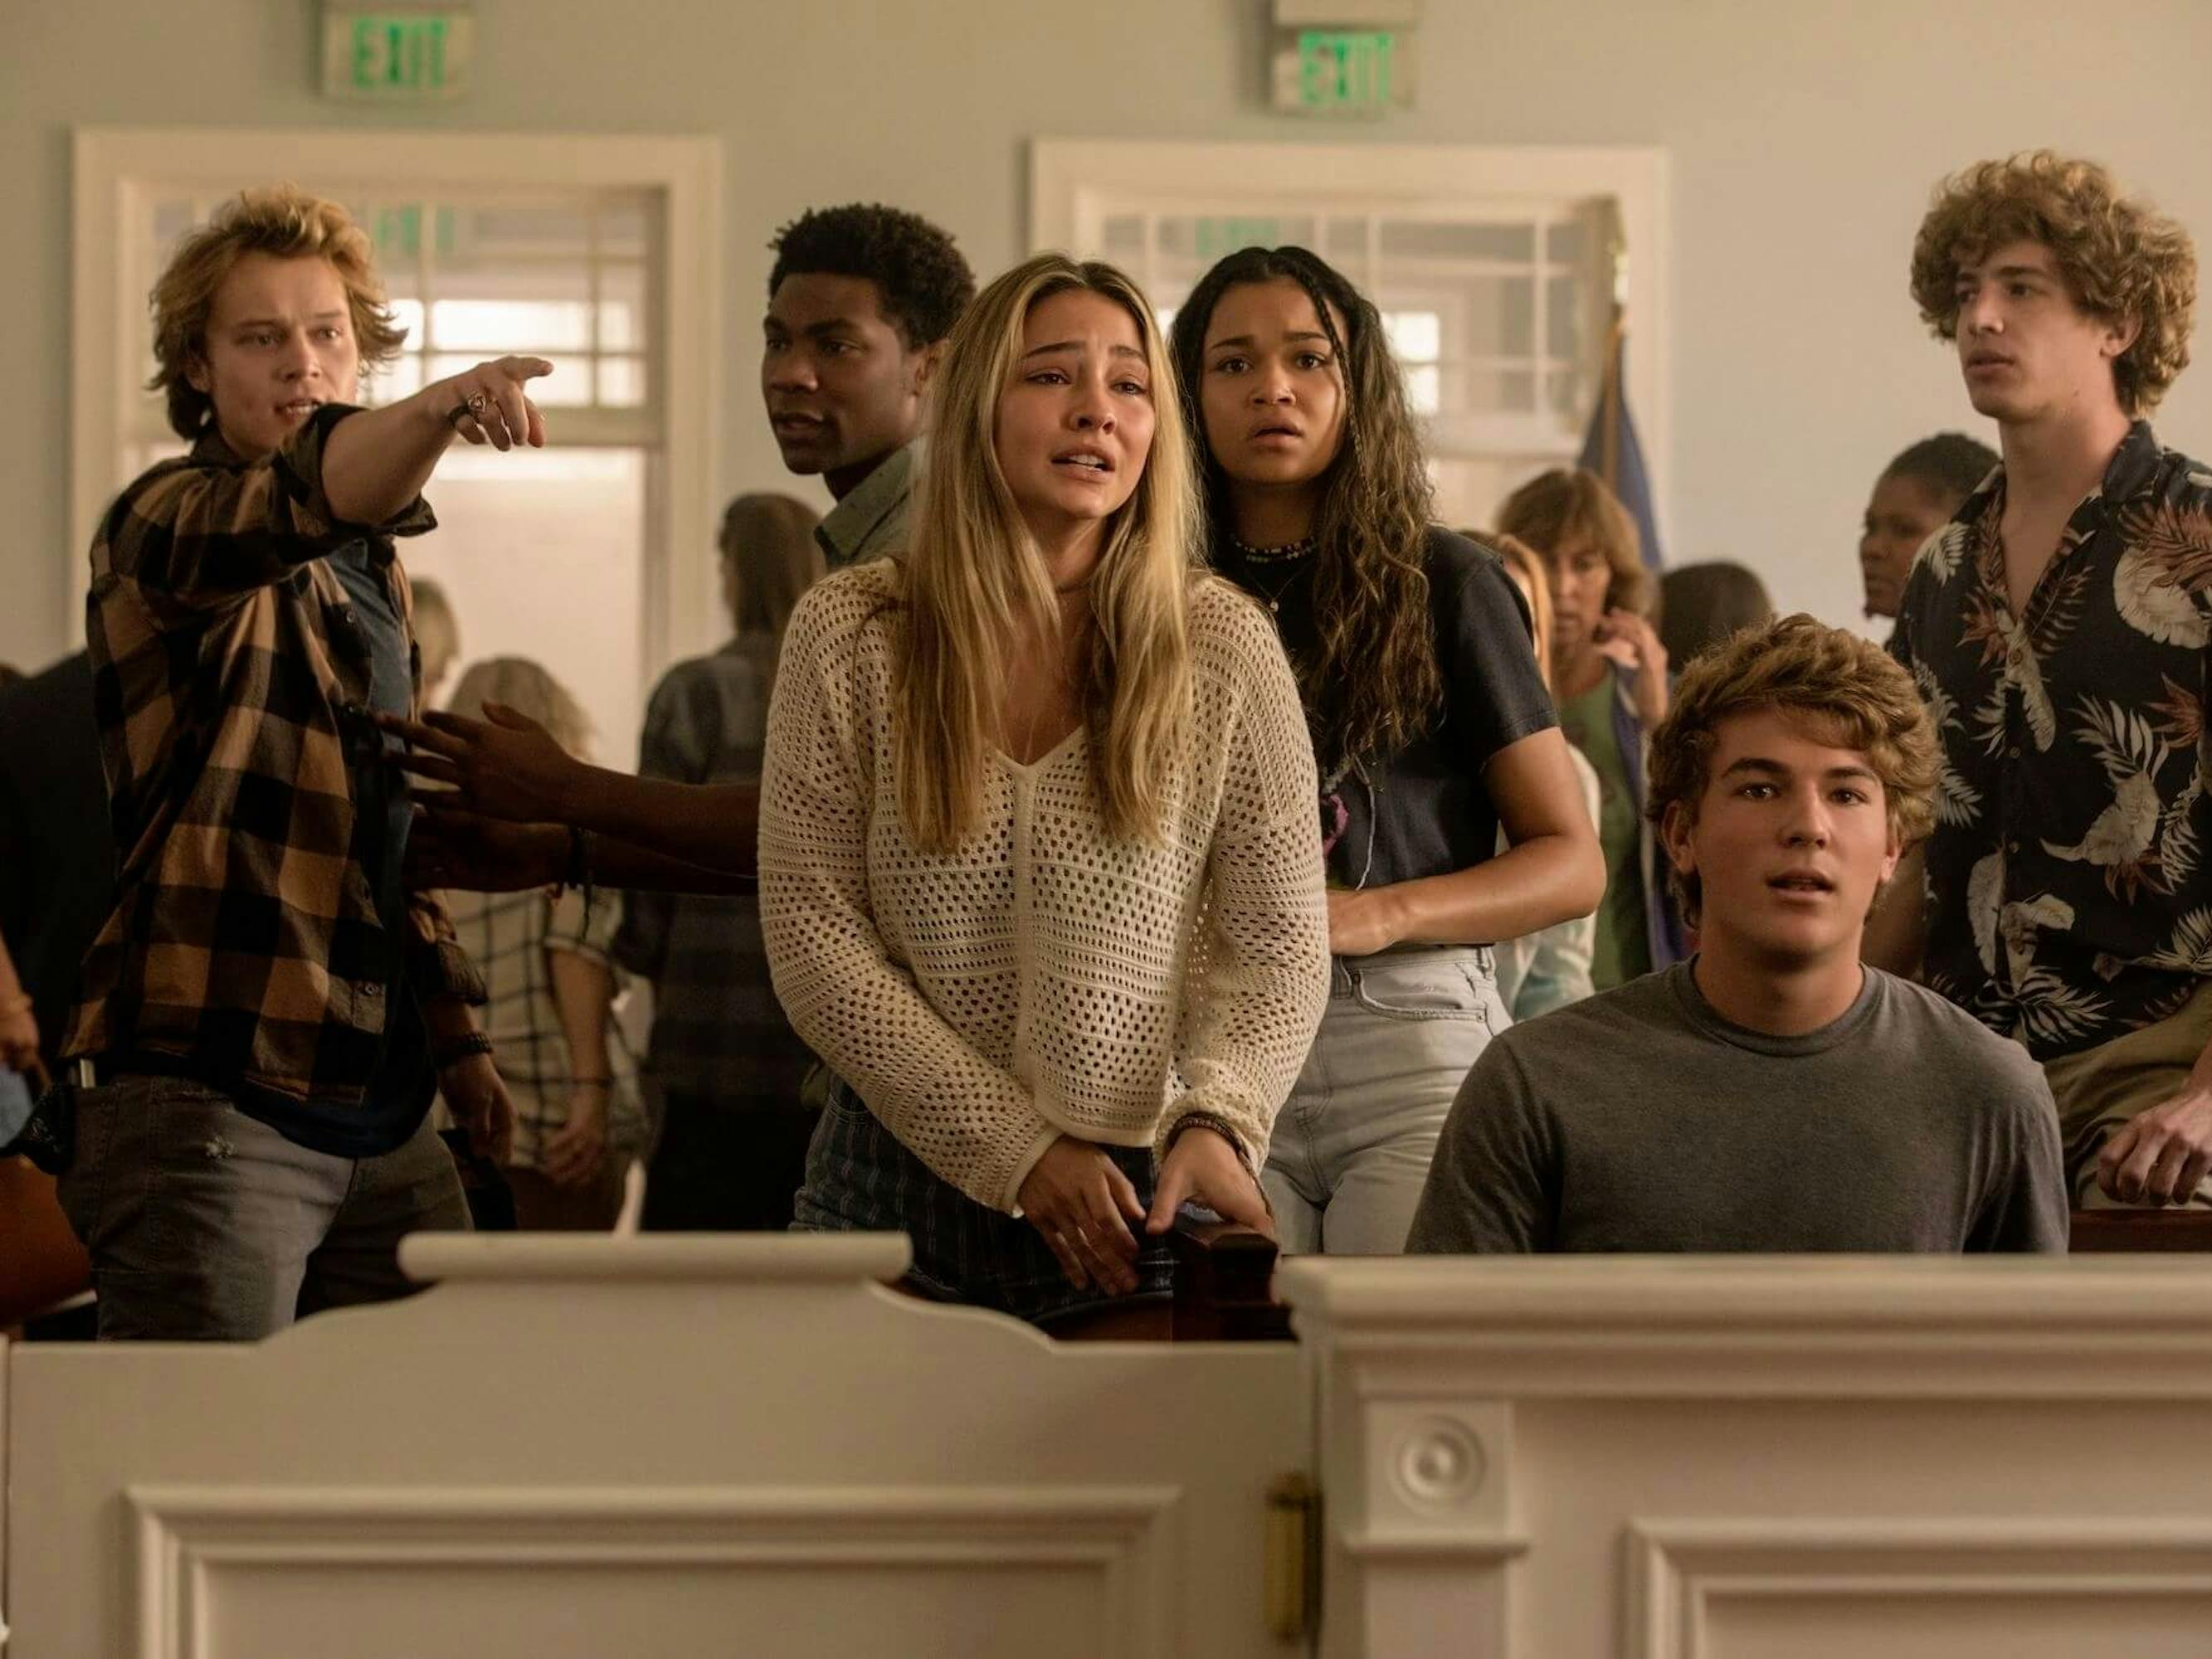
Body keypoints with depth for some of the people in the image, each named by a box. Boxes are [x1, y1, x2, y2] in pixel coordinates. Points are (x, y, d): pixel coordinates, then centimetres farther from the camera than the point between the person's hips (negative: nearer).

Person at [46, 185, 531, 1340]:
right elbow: (298, 505, -29)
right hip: (205, 1101, -8)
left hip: (379, 1113, 8)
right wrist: (442, 409, -47)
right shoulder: (163, 525, -4)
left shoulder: (368, 572, 21)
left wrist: (453, 1035, 19)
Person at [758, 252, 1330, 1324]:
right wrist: (1018, 1150, -11)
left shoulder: (1220, 645, -3)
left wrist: (1219, 1119, -21)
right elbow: (813, 938, -6)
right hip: (900, 1190, 0)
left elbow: (1280, 946, -1)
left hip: (1145, 1203, 0)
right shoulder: (848, 635, -3)